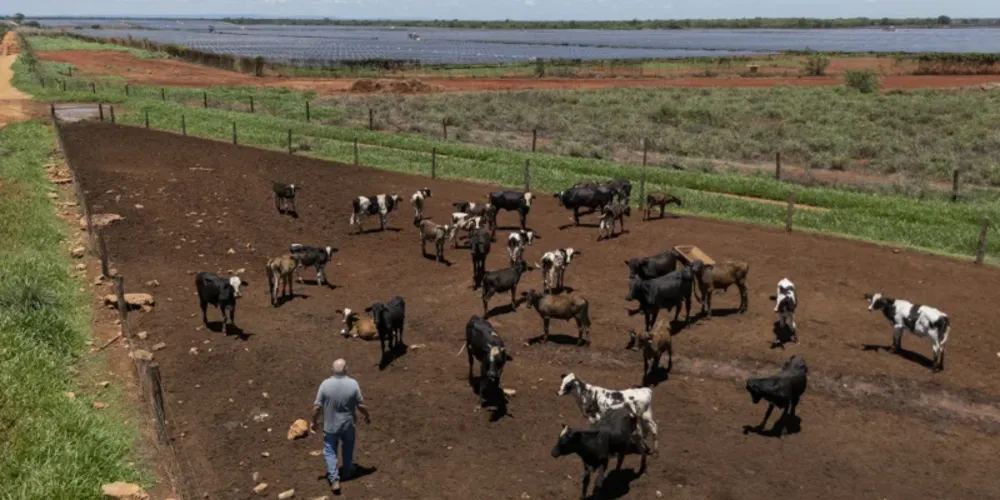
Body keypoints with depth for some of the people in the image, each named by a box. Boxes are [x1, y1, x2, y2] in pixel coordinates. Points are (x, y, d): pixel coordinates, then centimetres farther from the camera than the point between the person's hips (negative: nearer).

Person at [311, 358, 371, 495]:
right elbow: (361, 405, -10)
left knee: (330, 451, 14)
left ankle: (334, 480, 6)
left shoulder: (325, 384, -18)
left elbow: (317, 406, -12)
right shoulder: (353, 384, -17)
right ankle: (348, 471, 43)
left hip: (330, 425, -1)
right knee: (348, 448, 25)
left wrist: (314, 422, 3)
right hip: (348, 424, 1)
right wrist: (367, 416, 9)